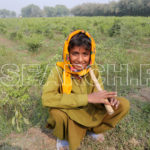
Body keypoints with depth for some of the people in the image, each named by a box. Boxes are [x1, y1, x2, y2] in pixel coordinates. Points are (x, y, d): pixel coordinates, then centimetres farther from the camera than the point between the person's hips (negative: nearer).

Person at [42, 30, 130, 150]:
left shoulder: (93, 69, -13)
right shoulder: (59, 70, -24)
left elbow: (98, 97, -7)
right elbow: (47, 98, -39)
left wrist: (108, 100, -33)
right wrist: (87, 98, -41)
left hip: (89, 113, 4)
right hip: (69, 116, -3)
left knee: (124, 104, -10)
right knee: (56, 112, -37)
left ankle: (92, 129, 11)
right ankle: (63, 137, 0)